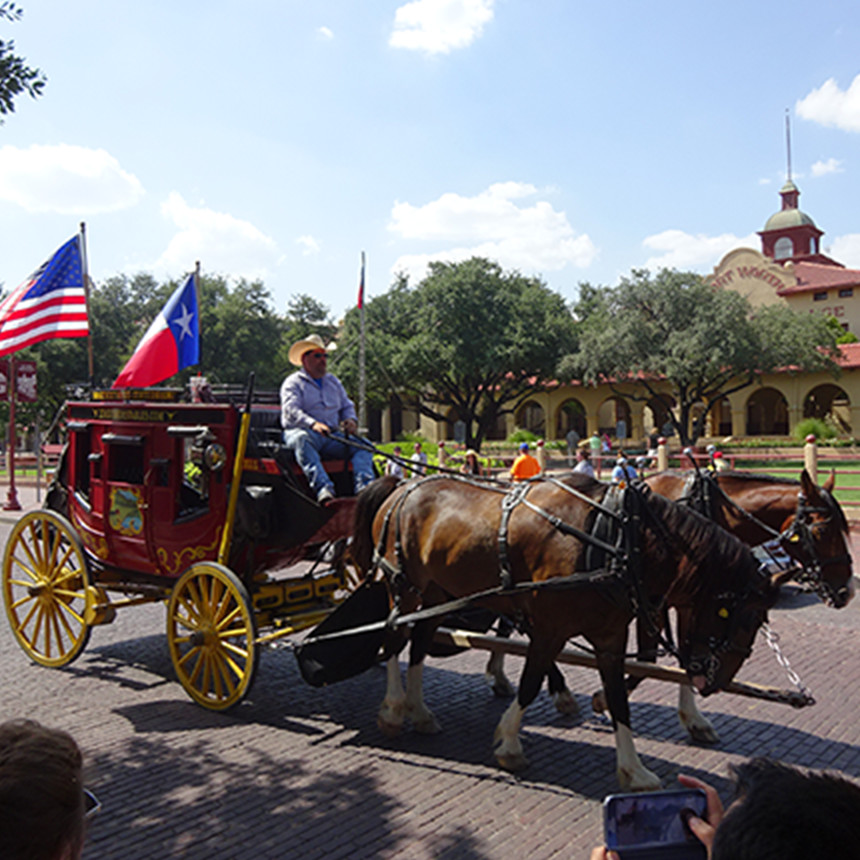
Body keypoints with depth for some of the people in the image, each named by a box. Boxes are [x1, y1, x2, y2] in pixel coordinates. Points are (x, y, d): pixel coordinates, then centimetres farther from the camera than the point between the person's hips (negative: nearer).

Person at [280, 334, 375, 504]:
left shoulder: (333, 381, 26)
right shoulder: (293, 382, 6)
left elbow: (346, 406, 25)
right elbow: (291, 410, -11)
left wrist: (351, 420, -1)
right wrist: (313, 424, -30)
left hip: (333, 435, 6)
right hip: (300, 431, -5)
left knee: (362, 444, -16)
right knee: (302, 439, -40)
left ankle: (364, 488, -37)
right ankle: (323, 488, -56)